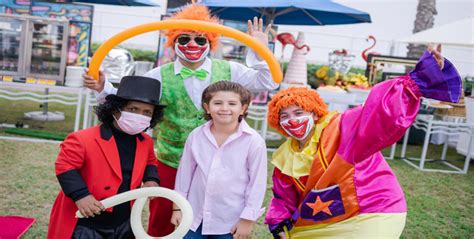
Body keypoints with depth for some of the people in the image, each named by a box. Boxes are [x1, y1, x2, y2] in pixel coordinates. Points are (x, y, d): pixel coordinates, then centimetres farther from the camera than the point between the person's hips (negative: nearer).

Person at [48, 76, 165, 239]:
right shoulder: (84, 139, -20)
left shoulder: (146, 142, 0)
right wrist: (80, 195, -25)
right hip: (85, 226, -5)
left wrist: (151, 179, 0)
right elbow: (65, 166, -14)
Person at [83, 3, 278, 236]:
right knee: (162, 223, 11)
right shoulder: (160, 76, -1)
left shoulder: (228, 70, 0)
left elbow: (266, 82, 0)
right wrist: (103, 88, -16)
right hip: (169, 164, 0)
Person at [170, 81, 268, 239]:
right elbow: (185, 172, 5)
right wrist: (178, 207, 9)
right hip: (195, 217, 3)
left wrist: (248, 219, -7)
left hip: (230, 223, -3)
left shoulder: (254, 141, -15)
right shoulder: (196, 136, -5)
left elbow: (257, 182, -9)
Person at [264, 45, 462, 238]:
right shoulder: (285, 158, 1)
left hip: (371, 217, -6)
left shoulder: (341, 128, -19)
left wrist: (417, 82, -46)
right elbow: (284, 200, 13)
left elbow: (380, 113, -33)